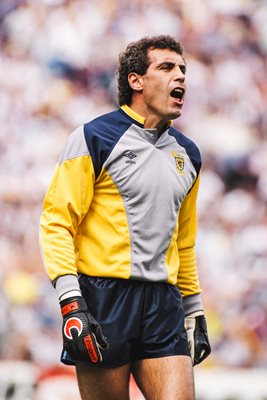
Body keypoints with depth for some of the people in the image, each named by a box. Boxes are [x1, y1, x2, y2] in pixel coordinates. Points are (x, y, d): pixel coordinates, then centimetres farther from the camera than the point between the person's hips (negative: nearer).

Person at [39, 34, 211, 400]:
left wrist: (195, 311, 24)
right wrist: (70, 303, -16)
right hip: (103, 297, -5)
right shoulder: (94, 138, -2)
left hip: (164, 302, 5)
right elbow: (57, 222, -7)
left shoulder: (188, 154, 17)